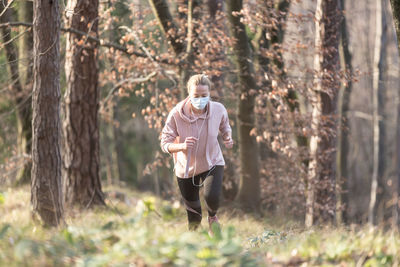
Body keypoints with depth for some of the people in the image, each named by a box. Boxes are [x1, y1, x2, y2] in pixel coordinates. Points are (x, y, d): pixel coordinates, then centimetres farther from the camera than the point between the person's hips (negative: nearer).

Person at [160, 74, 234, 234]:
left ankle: (212, 217, 10)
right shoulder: (176, 114, -24)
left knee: (212, 197, -28)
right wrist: (182, 146, -39)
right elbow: (165, 144, -18)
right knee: (193, 219, 11)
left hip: (212, 163, 0)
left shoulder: (218, 110, -17)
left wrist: (228, 137, -15)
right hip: (186, 167, 0)